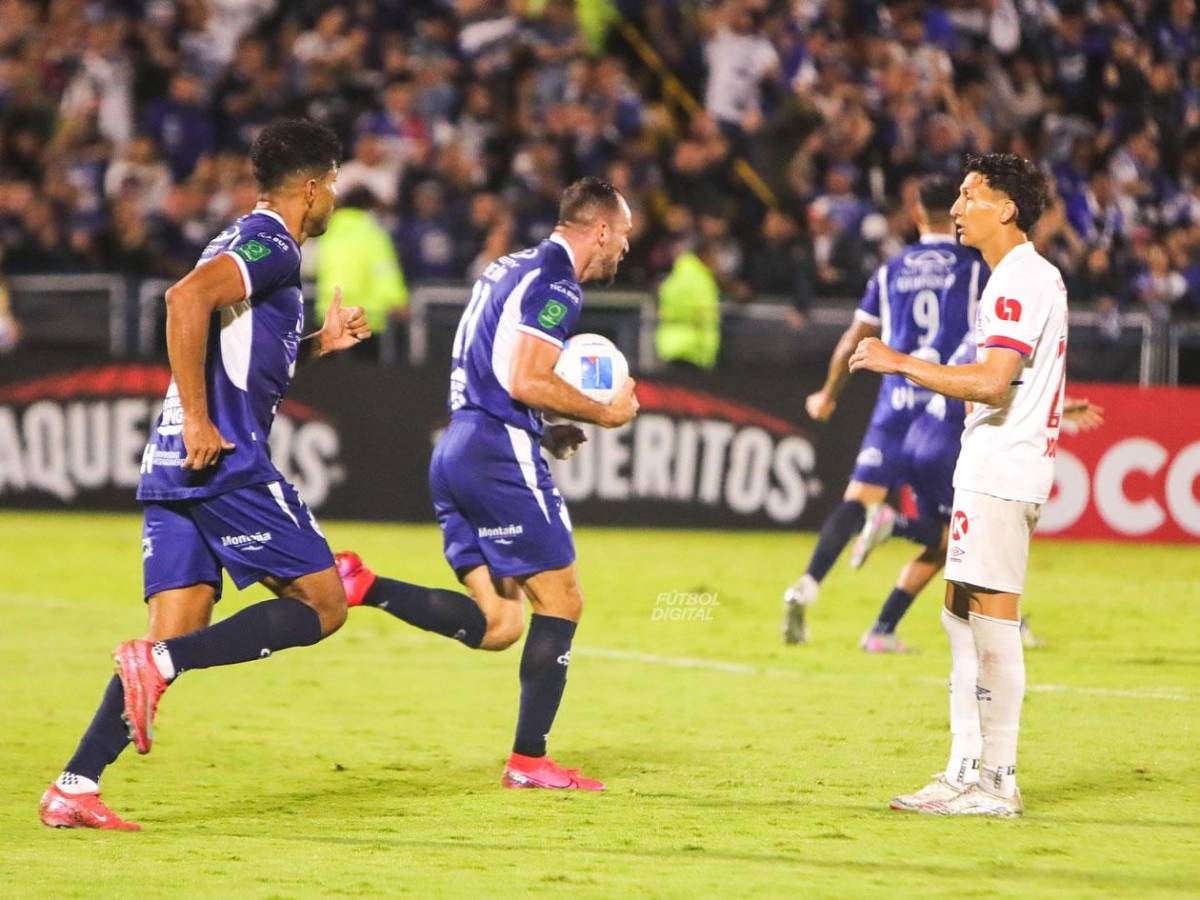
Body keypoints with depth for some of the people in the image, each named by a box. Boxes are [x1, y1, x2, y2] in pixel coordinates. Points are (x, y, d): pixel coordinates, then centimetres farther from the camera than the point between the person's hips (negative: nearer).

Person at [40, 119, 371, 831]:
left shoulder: (247, 243, 24)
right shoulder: (271, 245, -7)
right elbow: (187, 298, -25)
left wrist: (317, 343, 27)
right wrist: (197, 419, -24)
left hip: (174, 468, 9)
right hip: (227, 460, -9)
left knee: (177, 639, 4)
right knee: (323, 606, -3)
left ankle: (75, 787, -6)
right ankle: (158, 663, -18)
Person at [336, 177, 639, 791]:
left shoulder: (510, 270, 21)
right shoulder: (554, 282, -9)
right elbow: (525, 381, -19)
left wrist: (545, 434, 22)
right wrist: (604, 413, -7)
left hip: (457, 450, 9)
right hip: (499, 454, -9)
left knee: (496, 625, 6)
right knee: (561, 601, -1)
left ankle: (360, 587, -8)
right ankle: (529, 761, -1)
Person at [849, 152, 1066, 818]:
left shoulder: (1021, 283, -14)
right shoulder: (1035, 277, 18)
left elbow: (992, 382, -23)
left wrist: (901, 363, -17)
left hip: (1000, 474, -11)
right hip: (988, 469, 11)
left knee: (992, 617, -8)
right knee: (961, 614, 13)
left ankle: (997, 782, -6)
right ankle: (966, 769, 17)